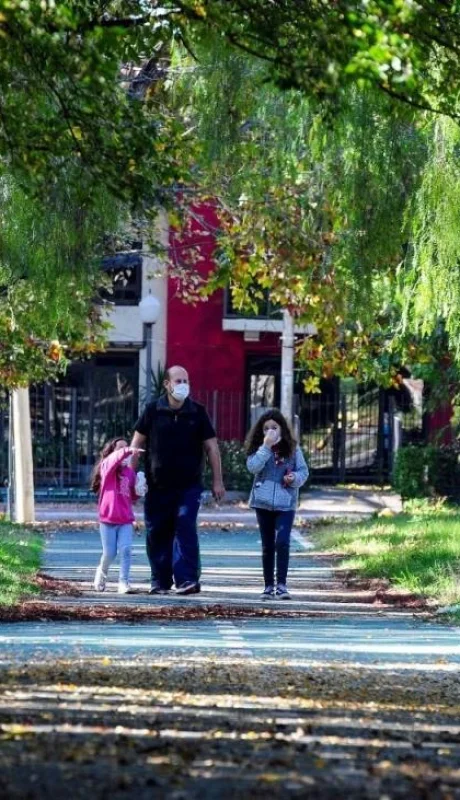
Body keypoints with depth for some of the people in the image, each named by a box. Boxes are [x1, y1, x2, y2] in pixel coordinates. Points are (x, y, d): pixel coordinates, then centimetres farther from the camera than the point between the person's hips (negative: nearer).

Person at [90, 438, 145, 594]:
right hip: (108, 518, -3)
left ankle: (124, 582, -8)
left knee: (125, 550, -11)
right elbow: (116, 458, -29)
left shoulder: (130, 471, 10)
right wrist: (128, 451, -44)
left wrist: (138, 491, -2)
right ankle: (102, 573, 32)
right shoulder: (107, 467, -4)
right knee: (109, 553, 3)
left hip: (126, 520, 3)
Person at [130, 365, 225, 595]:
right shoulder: (153, 411, 2)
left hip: (189, 486, -1)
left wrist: (217, 481, 3)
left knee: (185, 530, -13)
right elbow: (137, 443, 5)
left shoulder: (197, 412, 3)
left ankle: (187, 580, -16)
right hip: (158, 486, 1)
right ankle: (160, 581, 15)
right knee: (157, 534, 4)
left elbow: (211, 447, 6)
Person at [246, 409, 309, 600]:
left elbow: (303, 471, 5)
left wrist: (295, 478, -16)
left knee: (282, 542, -15)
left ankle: (281, 585, -10)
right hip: (263, 503, 1)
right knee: (267, 545, 8)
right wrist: (266, 446, -18)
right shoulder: (258, 449, 3)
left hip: (286, 503, -1)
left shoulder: (292, 448, 3)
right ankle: (269, 586, 15)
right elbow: (253, 467, -13)